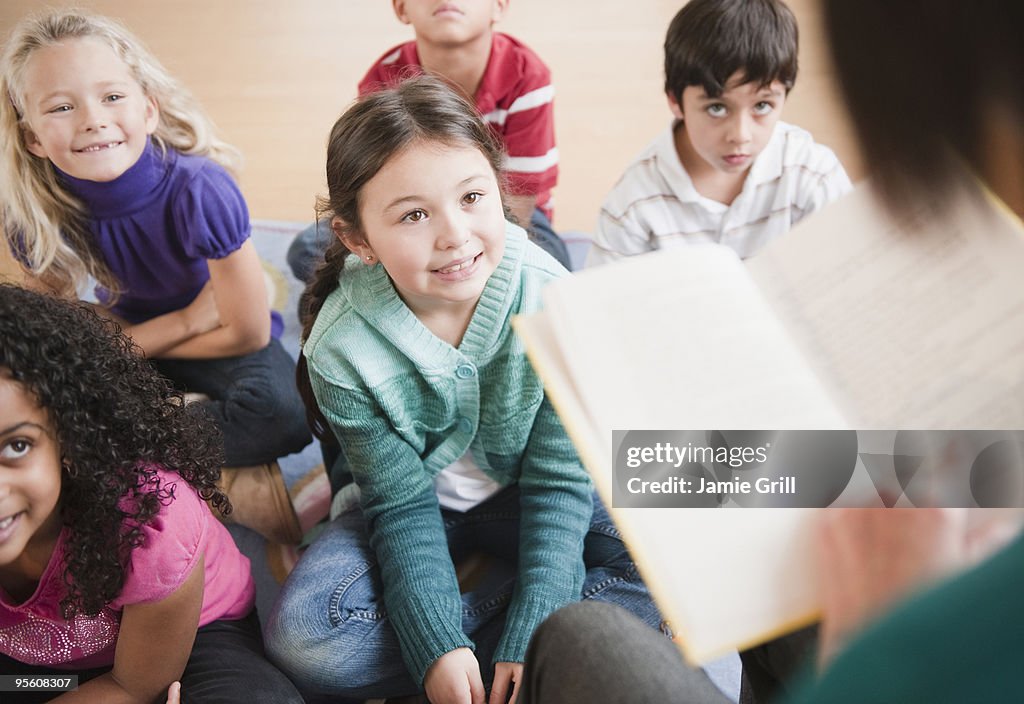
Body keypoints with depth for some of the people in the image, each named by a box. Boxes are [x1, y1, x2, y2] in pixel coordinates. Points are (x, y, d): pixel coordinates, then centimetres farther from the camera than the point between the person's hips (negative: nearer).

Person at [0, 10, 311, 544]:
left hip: (220, 345, -3)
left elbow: (248, 334, -22)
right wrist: (183, 319, -19)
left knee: (284, 410, -33)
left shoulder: (198, 193, -31)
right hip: (126, 331, 3)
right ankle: (230, 484, -18)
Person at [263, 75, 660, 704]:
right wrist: (438, 649, -28)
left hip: (521, 493, 1)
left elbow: (557, 483, -18)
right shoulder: (343, 350, -25)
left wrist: (528, 643, -23)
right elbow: (402, 507, -17)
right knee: (301, 635, -26)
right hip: (416, 502, 0)